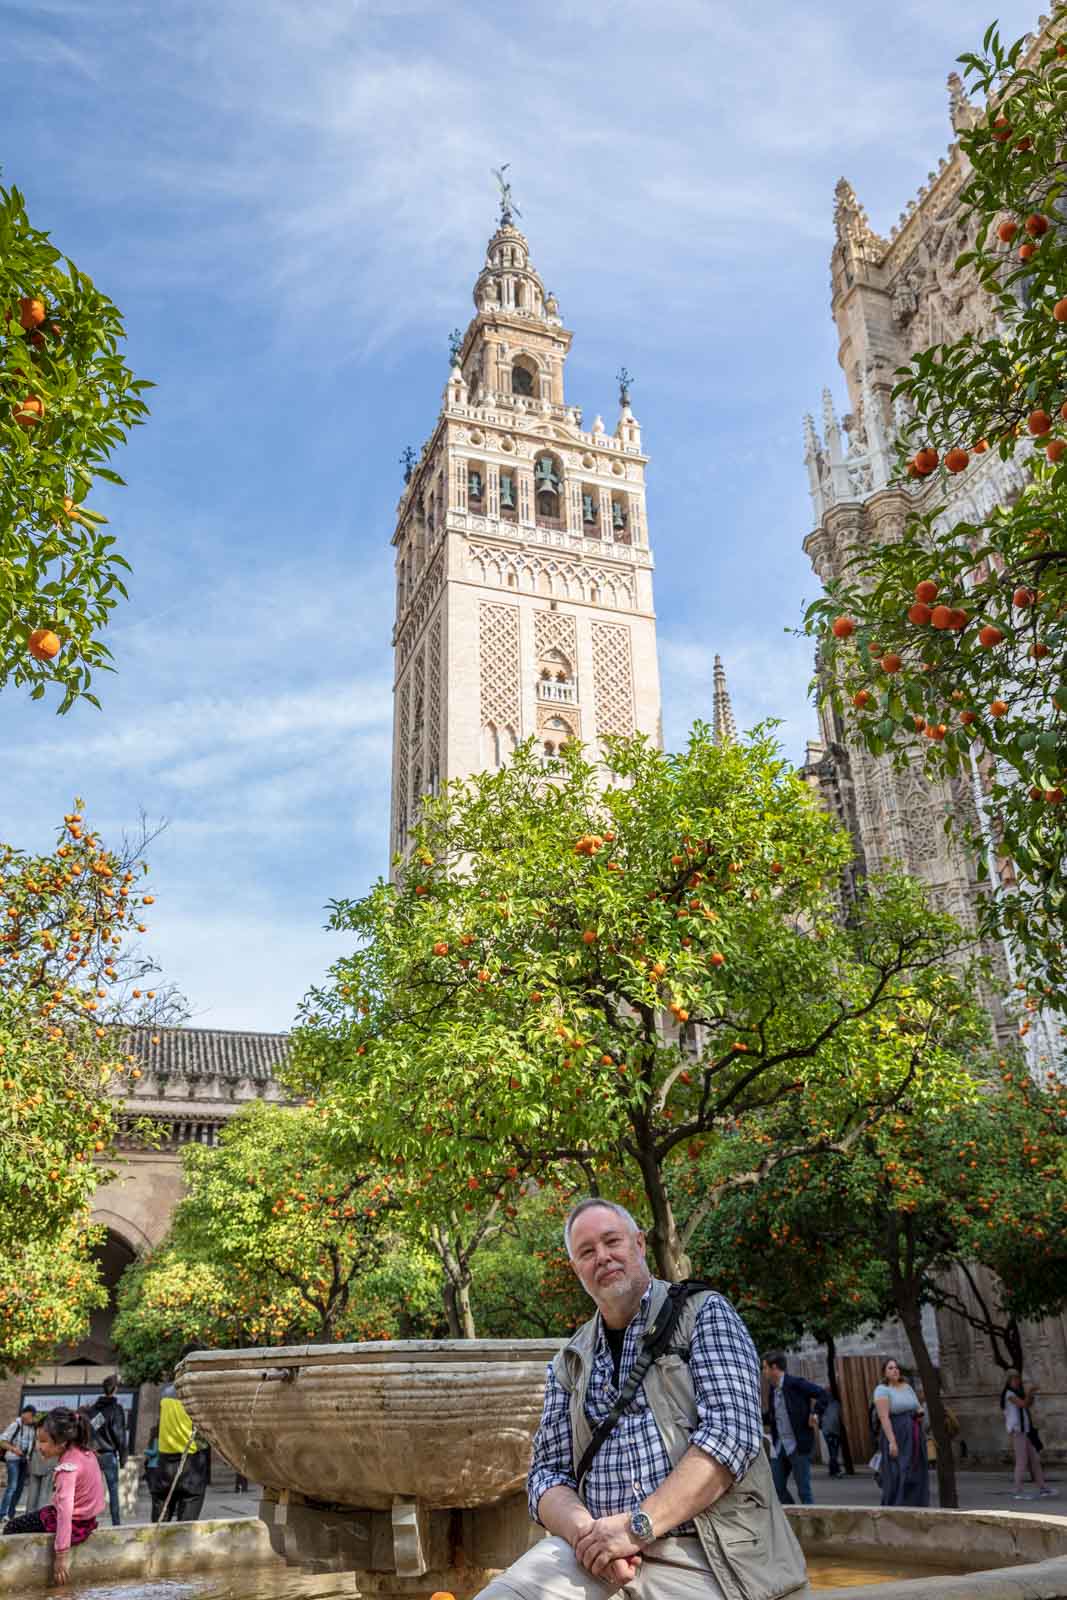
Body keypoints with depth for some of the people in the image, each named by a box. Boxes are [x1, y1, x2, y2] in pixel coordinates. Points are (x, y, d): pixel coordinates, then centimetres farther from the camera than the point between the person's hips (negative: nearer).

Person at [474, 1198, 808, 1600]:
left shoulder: (704, 1314, 2)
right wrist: (585, 1531, -11)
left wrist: (638, 1526, -17)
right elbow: (549, 1472, 12)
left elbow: (732, 1431, -10)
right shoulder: (570, 1363, 16)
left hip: (692, 1549, -2)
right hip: (595, 1546, 3)